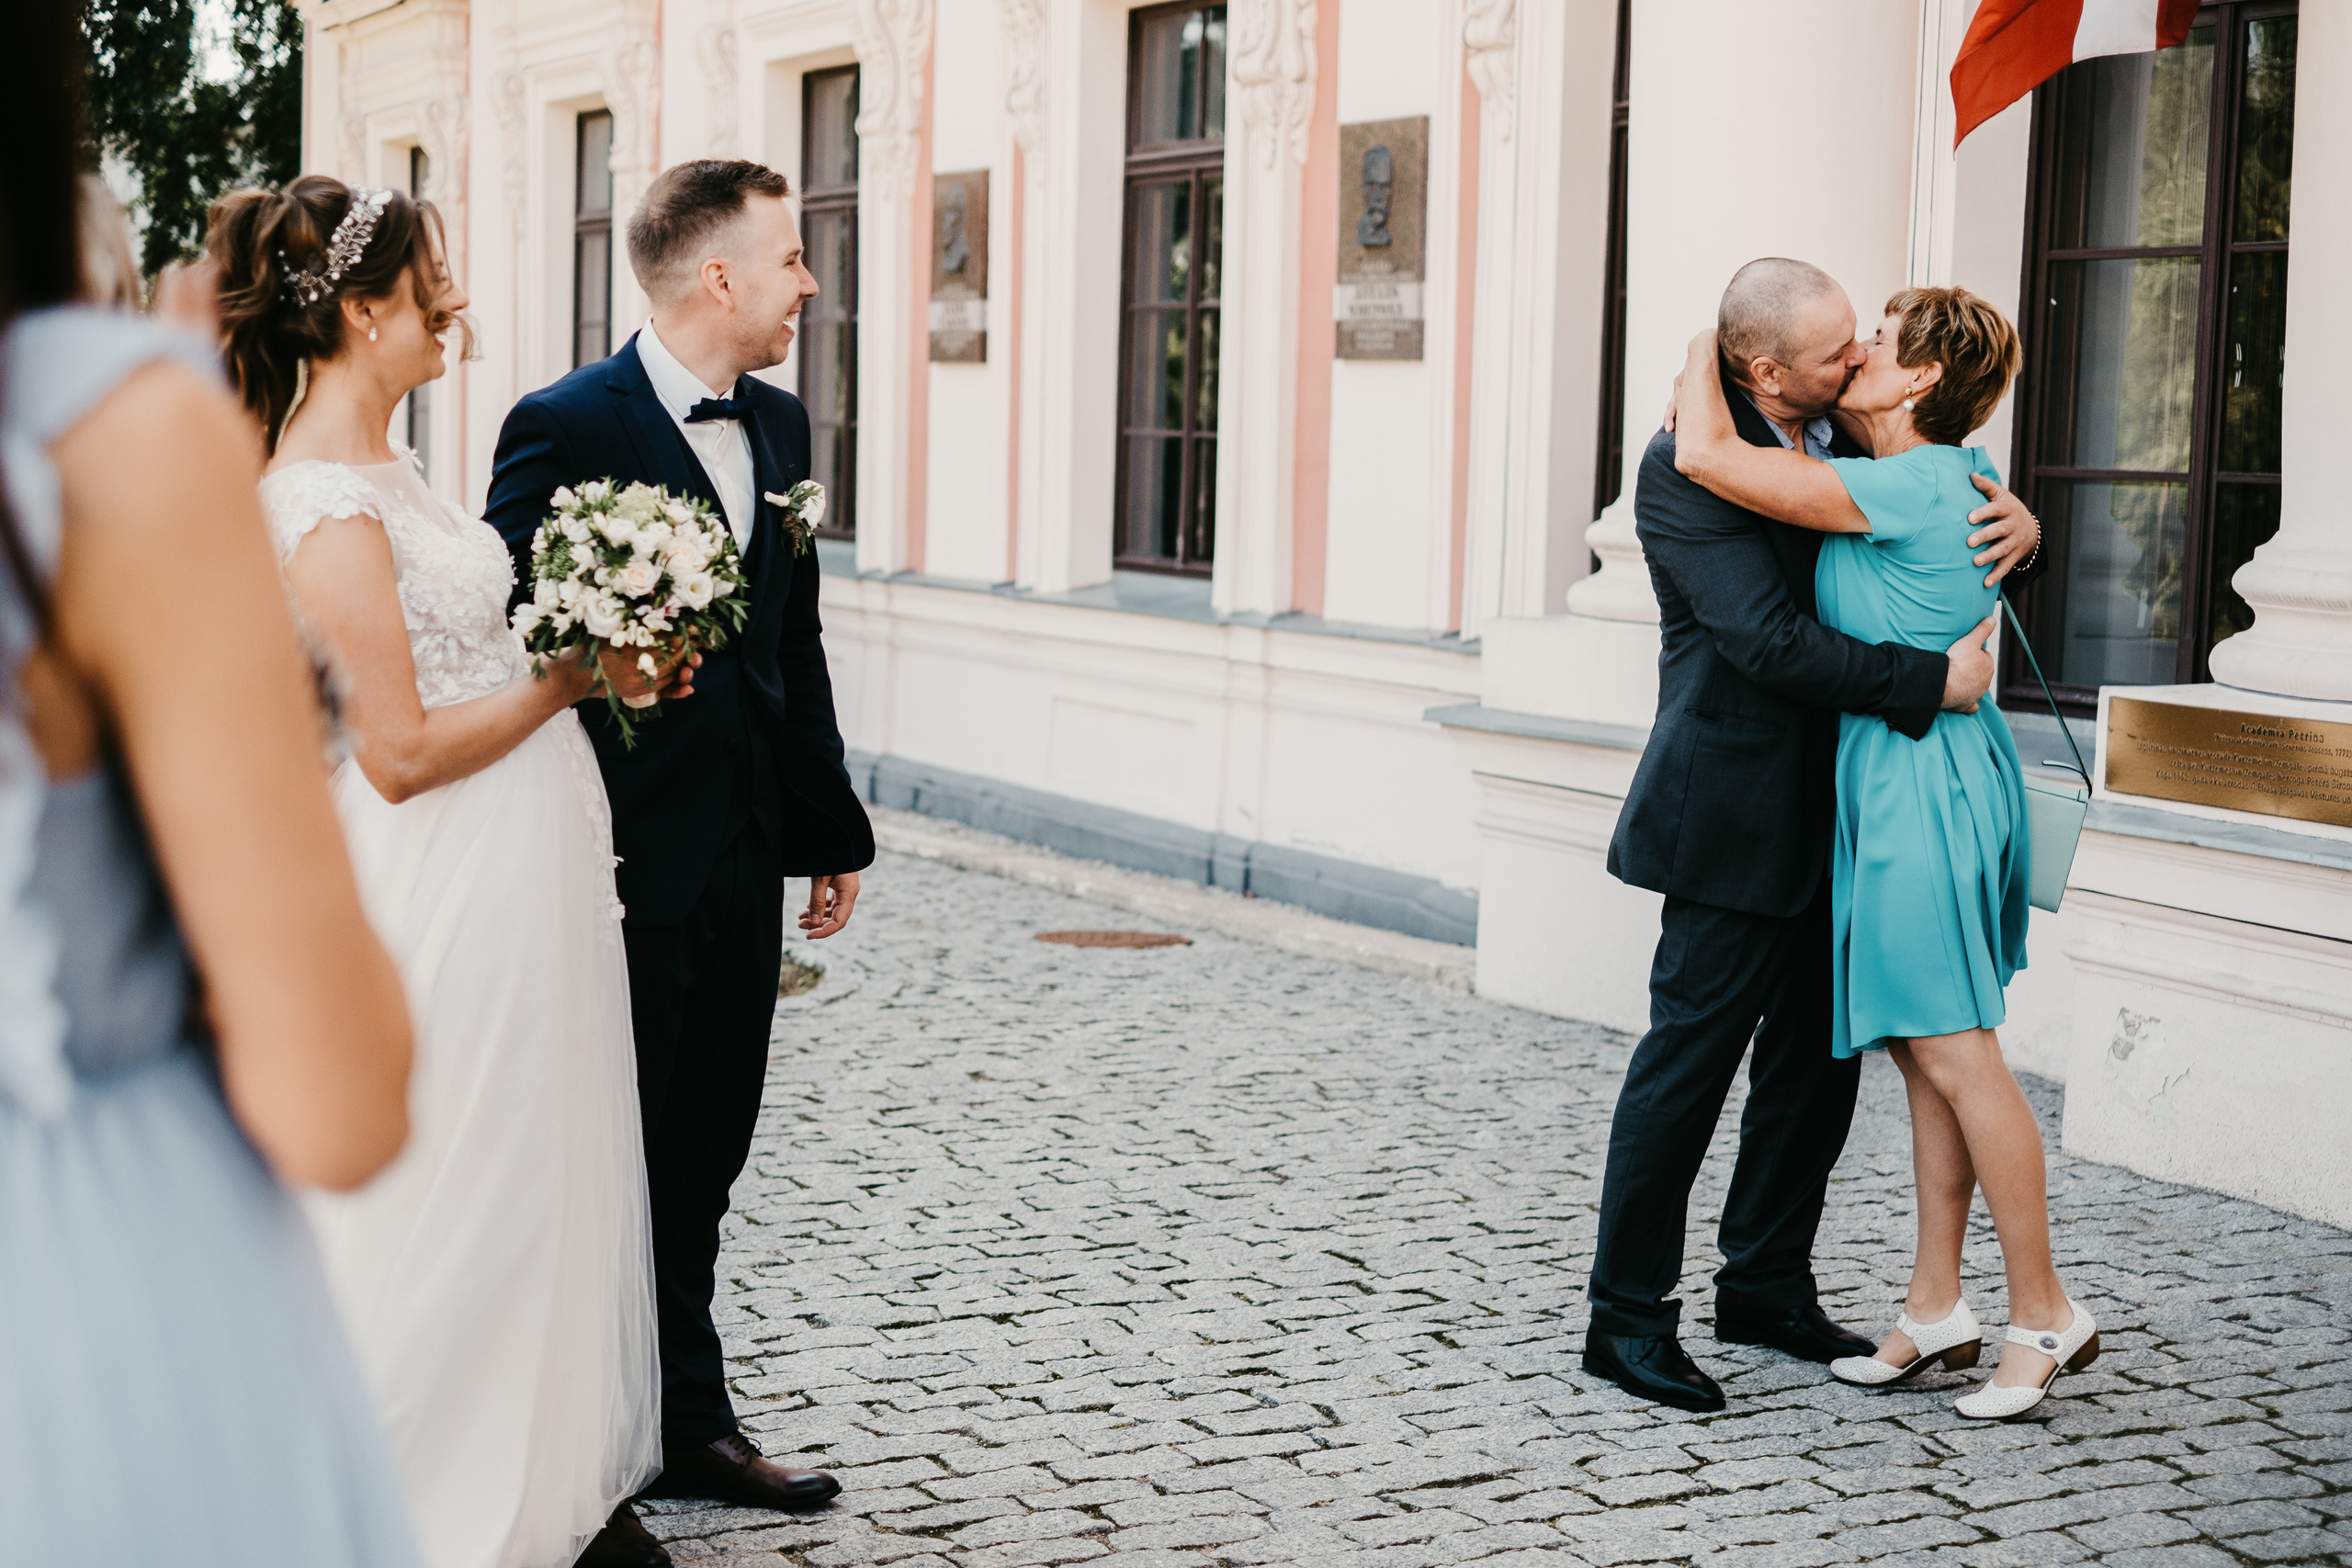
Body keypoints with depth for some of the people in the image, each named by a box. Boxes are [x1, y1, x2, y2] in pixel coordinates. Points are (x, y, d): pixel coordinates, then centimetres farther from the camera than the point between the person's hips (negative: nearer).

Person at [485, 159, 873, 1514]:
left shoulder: (779, 425, 10)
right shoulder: (567, 427, -12)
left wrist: (833, 828, 16)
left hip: (745, 856, 7)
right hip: (627, 857, -7)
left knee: (702, 1160, 15)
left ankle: (688, 1428, 26)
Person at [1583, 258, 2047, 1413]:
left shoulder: (1852, 440, 8)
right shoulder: (1687, 466, -16)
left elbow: (1944, 546, 21)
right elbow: (1768, 640, -24)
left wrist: (2020, 527, -1)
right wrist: (1932, 682, -22)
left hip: (1833, 817, 8)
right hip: (1737, 817, -8)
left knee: (1818, 1059, 13)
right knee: (1689, 1057, -3)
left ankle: (1766, 1285, 28)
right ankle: (1626, 1317, 6)